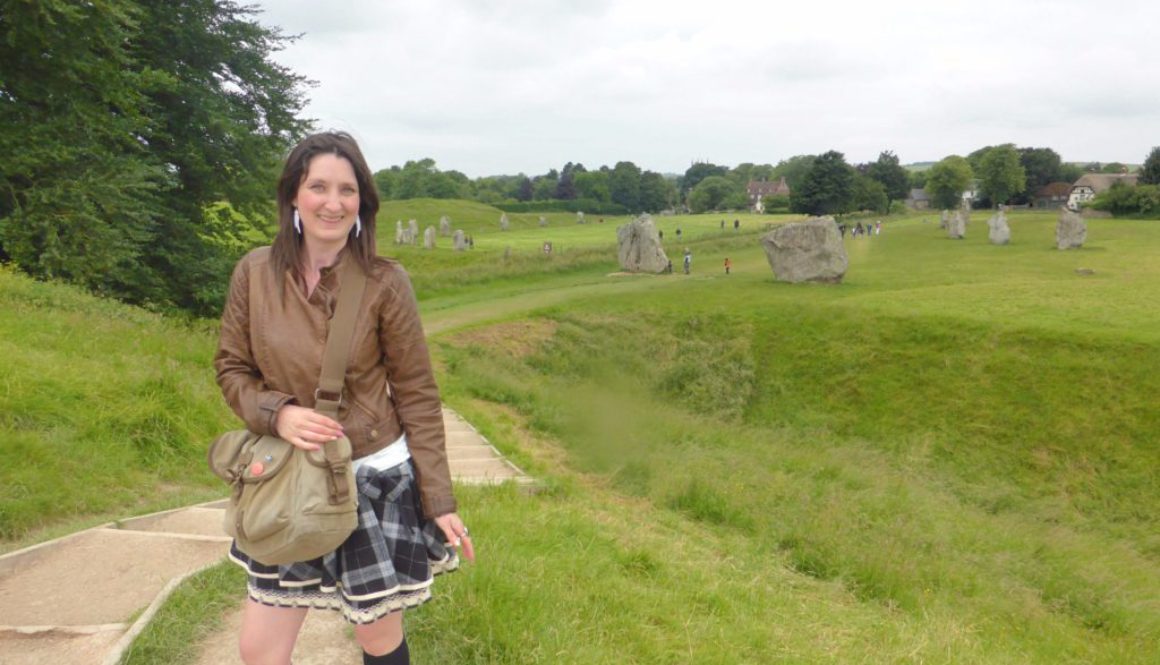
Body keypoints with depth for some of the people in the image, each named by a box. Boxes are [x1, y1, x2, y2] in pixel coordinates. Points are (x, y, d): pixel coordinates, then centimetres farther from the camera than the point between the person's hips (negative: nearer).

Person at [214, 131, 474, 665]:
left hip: (377, 480, -2)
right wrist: (278, 414, -17)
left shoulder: (385, 283, -12)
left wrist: (439, 501, -7)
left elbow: (417, 395, -7)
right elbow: (232, 368, 5)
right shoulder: (255, 272, -6)